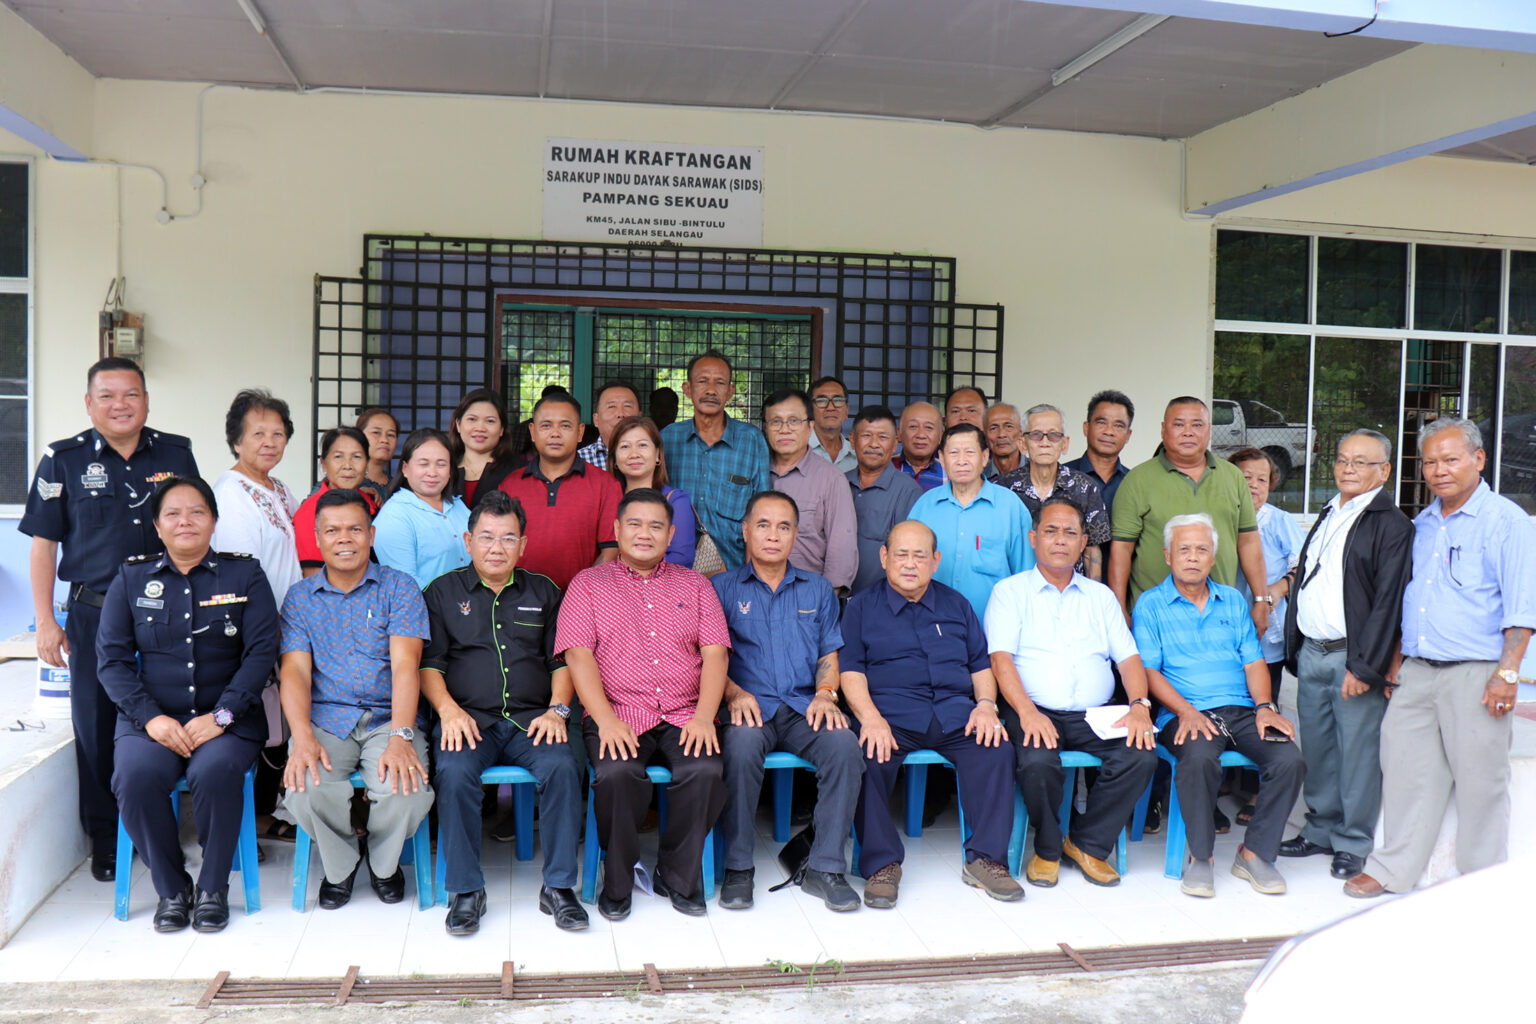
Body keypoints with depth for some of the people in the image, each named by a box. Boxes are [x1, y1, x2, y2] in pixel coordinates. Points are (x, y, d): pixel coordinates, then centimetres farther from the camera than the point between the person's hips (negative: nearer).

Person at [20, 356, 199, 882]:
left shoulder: (176, 453, 5)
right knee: (95, 727, 7)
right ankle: (105, 841, 21)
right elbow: (43, 543, 2)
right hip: (93, 615, -1)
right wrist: (45, 622, -2)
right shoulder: (64, 459, 0)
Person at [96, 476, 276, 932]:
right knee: (136, 775, -29)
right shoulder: (131, 579, 12)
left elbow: (262, 651, -1)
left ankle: (213, 889, -10)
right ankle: (171, 889, -7)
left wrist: (221, 715, -13)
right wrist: (151, 717, -10)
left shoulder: (245, 575, 7)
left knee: (216, 772, -33)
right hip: (151, 718, 2)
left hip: (227, 718, -1)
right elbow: (112, 657, 5)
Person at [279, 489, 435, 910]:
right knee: (306, 791, -29)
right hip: (325, 720, 1)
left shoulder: (399, 587, 5)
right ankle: (340, 863, 6)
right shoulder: (299, 597, 12)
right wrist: (303, 739, -18)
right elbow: (295, 671, 0)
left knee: (407, 789, -29)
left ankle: (383, 860, 7)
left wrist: (401, 737, -21)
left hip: (388, 718, -1)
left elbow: (405, 665, -7)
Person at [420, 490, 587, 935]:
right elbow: (428, 662, 7)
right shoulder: (443, 592, 14)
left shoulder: (543, 592, 18)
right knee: (453, 773, -32)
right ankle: (466, 890, -17)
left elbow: (562, 660, 14)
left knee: (562, 767, -29)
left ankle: (558, 886, -16)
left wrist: (557, 709, -3)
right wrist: (447, 709, -10)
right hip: (468, 719, -1)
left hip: (531, 720, 1)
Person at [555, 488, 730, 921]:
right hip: (617, 715, -1)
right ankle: (617, 880, -5)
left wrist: (703, 717, -9)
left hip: (684, 716, 2)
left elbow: (715, 652, 8)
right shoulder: (588, 584, 13)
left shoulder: (694, 585, 19)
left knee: (704, 772, -28)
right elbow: (578, 654, 0)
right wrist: (605, 718, -15)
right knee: (616, 774, -32)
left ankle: (679, 876, -3)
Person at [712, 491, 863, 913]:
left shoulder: (817, 589, 21)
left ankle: (825, 867, -18)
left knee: (844, 744, -30)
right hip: (749, 706, -2)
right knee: (741, 745, -37)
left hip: (804, 707, 2)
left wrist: (825, 694, -3)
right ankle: (737, 867, -20)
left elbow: (829, 653, 17)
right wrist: (734, 694, -14)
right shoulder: (722, 588, 12)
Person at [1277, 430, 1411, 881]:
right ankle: (1321, 830, 28)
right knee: (1316, 749, 14)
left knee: (1357, 752, 1)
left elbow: (1388, 602, -14)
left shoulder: (1392, 525, -9)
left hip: (1353, 658, -7)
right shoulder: (1329, 515, 17)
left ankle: (1354, 844, 13)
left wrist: (1363, 666, -17)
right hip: (1311, 653, 7)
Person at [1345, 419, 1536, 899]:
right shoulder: (1422, 524, 15)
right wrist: (1397, 661, 18)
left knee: (1479, 779, 3)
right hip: (1416, 673, 6)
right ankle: (1393, 869, 18)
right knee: (1406, 768, 7)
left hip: (1475, 675, -6)